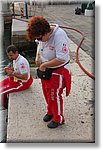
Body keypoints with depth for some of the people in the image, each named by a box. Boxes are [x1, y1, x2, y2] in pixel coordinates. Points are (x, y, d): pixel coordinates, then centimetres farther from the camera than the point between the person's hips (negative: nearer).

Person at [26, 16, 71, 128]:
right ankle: (50, 112, 47)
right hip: (45, 70, 8)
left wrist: (44, 65, -25)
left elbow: (61, 59, -36)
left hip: (57, 72, -8)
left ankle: (58, 119, 30)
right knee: (47, 94, 22)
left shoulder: (59, 36, -31)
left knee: (55, 96, 7)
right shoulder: (42, 35, -7)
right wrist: (37, 57, -1)